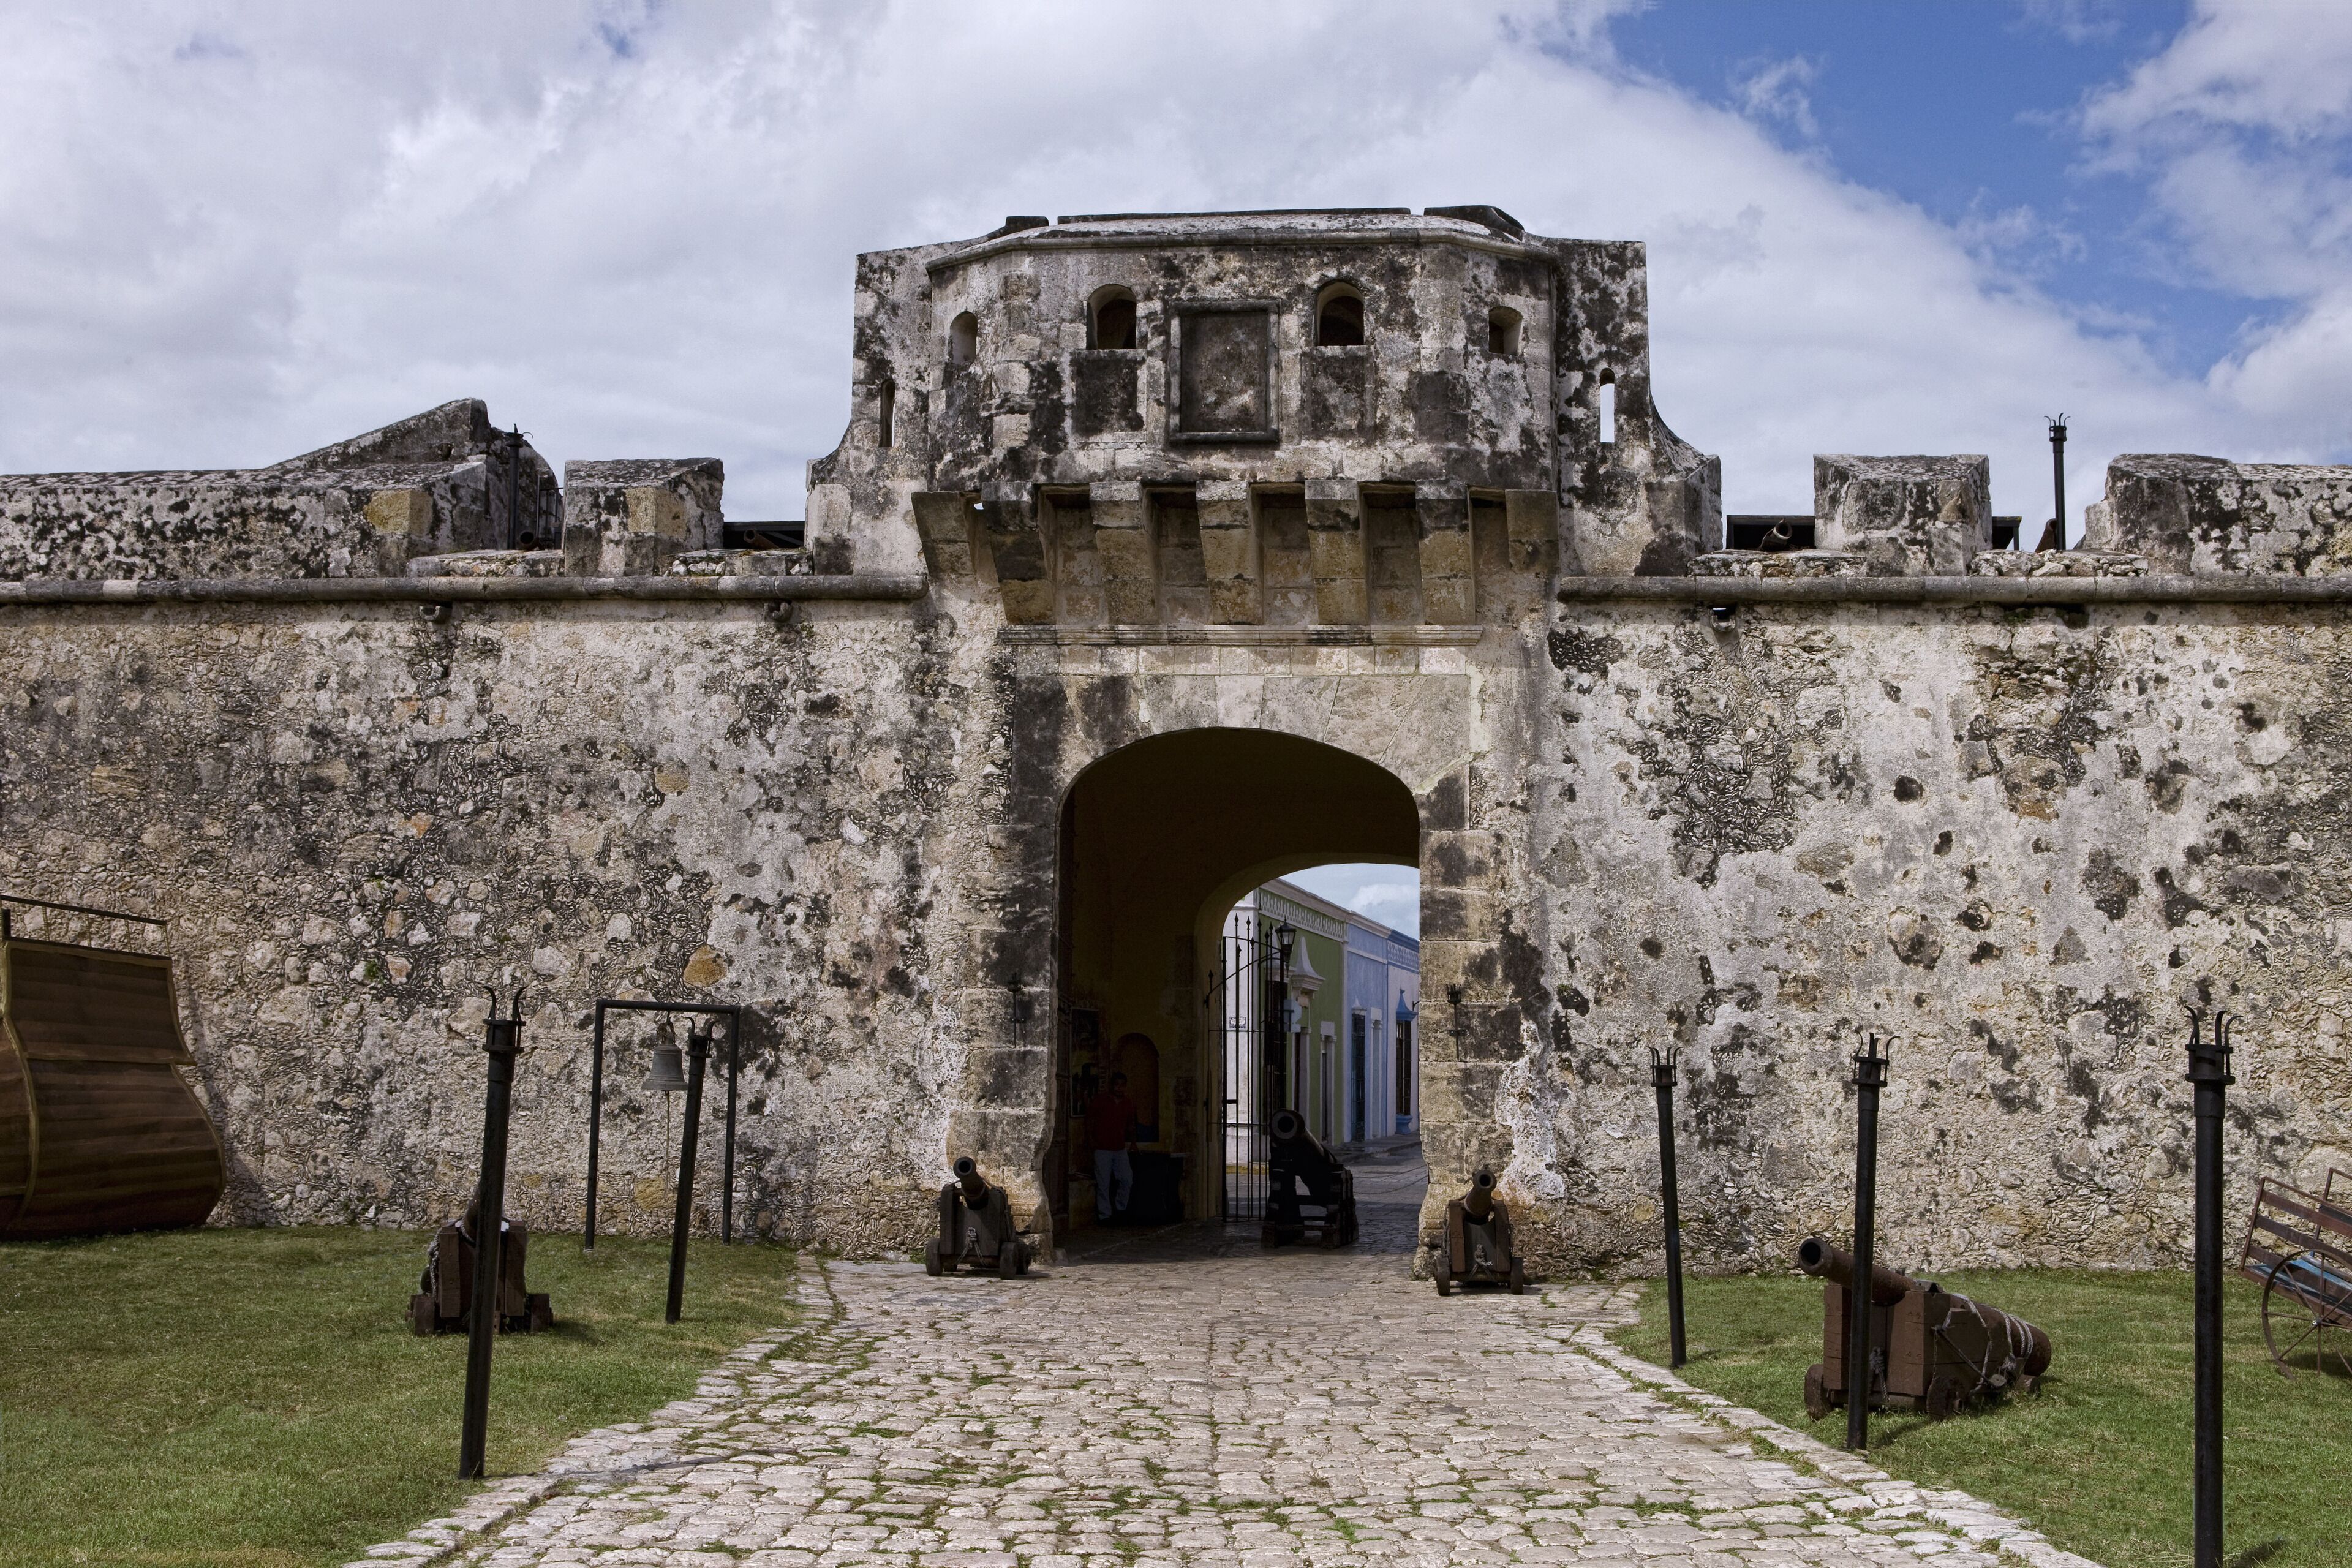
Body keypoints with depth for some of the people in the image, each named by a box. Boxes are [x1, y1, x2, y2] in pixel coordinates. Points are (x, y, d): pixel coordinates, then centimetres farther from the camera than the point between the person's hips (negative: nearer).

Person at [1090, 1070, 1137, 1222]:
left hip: (1121, 1149, 4)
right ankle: (1104, 1215, 3)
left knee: (1127, 1181, 0)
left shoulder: (1129, 1103, 8)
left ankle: (1120, 1209, 18)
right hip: (1102, 1149, -4)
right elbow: (1090, 1119, 1)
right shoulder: (1100, 1100, -4)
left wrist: (1132, 1142, 15)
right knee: (1103, 1184, -3)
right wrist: (1092, 1140, -3)